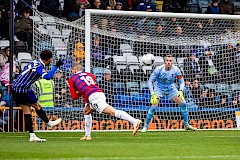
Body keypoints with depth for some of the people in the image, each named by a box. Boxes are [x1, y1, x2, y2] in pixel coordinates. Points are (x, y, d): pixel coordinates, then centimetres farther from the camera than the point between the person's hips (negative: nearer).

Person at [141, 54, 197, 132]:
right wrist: (152, 94, -28)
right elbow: (150, 81, -18)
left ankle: (186, 125, 10)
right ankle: (145, 126, -7)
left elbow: (182, 82, -7)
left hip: (171, 88, 3)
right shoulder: (159, 69, -24)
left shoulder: (176, 70, -18)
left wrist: (180, 91, -26)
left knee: (183, 104, -5)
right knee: (154, 106, -20)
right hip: (159, 88, -3)